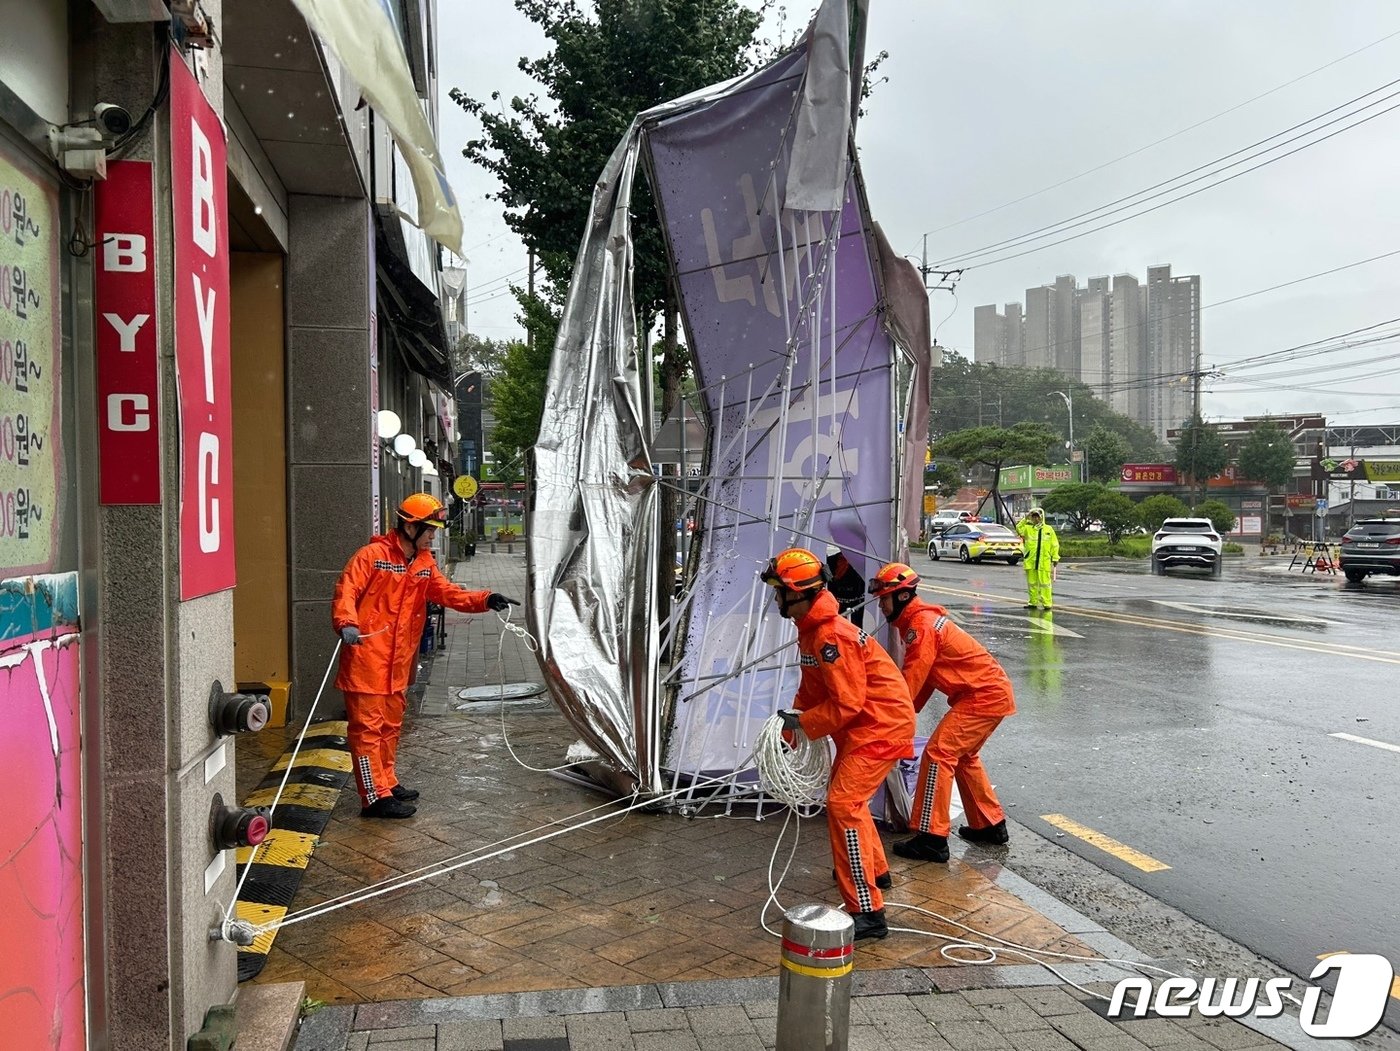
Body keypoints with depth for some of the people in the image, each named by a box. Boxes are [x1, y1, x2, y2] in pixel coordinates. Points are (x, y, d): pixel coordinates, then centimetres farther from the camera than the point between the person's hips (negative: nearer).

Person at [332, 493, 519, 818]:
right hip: (365, 659, -8)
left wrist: (485, 600, -12)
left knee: (390, 724, 19)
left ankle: (387, 783, 33)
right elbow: (346, 591, -17)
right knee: (368, 727, -2)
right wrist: (347, 624, -34)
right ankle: (375, 797, 2)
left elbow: (447, 592, 2)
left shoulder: (425, 563, 11)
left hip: (397, 662, 8)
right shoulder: (372, 555, -12)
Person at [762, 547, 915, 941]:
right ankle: (874, 869, 49)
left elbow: (846, 703, -27)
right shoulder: (811, 629, 7)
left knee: (843, 805, -17)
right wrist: (793, 719, 1)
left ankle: (867, 912, -15)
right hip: (861, 725, 11)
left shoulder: (833, 636, -27)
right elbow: (813, 687, 14)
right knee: (844, 794, 26)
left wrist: (802, 723, -17)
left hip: (881, 724, -11)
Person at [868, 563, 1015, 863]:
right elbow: (923, 678, 13)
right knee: (964, 756, 23)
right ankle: (990, 825, 33)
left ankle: (931, 839, -10)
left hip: (982, 697, -11)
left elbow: (912, 681, -21)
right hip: (993, 691, 11)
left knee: (938, 754, -12)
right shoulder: (922, 619, 13)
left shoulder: (921, 626, -19)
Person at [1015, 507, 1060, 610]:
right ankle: (1033, 602, 19)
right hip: (1030, 561, 2)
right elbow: (1019, 529, -12)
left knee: (1045, 583, -4)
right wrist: (1025, 519, -13)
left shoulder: (1049, 529, 5)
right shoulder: (1027, 528, 7)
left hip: (1044, 562, -2)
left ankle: (1047, 603, -1)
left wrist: (1055, 558, 3)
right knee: (1032, 583, 10)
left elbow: (1055, 545, 6)